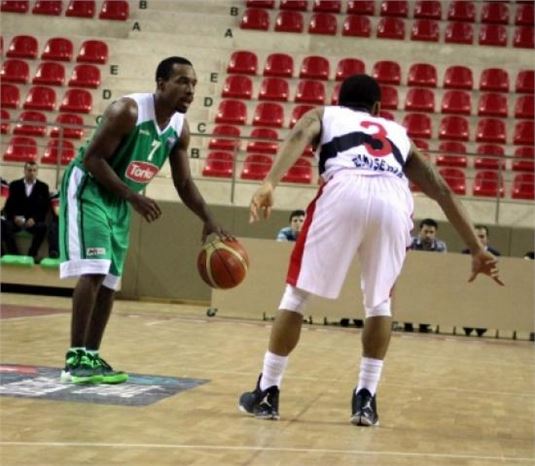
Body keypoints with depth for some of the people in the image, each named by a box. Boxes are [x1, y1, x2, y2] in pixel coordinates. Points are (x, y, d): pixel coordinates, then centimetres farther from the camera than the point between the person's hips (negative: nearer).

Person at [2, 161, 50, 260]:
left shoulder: (43, 187, 9)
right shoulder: (14, 185, 12)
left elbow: (45, 208, 2)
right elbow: (8, 206, 6)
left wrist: (34, 219, -16)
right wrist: (14, 217, -15)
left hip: (34, 221, -1)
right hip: (16, 220, 1)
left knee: (43, 227, -34)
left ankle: (31, 255, -24)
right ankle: (14, 255, -25)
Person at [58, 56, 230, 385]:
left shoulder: (180, 128, -2)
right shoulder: (128, 111, -24)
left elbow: (184, 183, 6)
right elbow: (92, 158, -25)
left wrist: (209, 222, -6)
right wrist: (134, 197, -31)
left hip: (119, 201, 8)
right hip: (87, 189, -8)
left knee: (110, 281, 7)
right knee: (94, 272, -18)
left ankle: (91, 356, 15)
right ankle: (75, 358, -14)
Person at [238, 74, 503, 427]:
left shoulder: (323, 115, 33)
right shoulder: (399, 134, 40)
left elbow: (297, 138, 9)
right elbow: (442, 190, 34)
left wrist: (269, 184, -7)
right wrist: (477, 248, 32)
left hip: (345, 190, -2)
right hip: (394, 200, 2)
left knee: (298, 293, 14)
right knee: (379, 302, 23)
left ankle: (267, 392, 16)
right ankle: (366, 398, 16)